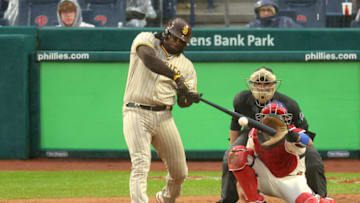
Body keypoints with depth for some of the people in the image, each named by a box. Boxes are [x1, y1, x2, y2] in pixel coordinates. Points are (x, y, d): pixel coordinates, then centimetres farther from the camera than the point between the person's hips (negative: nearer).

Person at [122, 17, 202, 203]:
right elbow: (148, 59, -20)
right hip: (136, 113, -5)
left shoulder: (186, 65, 14)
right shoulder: (146, 40, 4)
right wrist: (175, 76, -29)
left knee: (179, 172, 9)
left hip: (163, 116, 5)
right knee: (140, 165, -20)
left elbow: (182, 102, 10)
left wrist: (190, 98, -14)